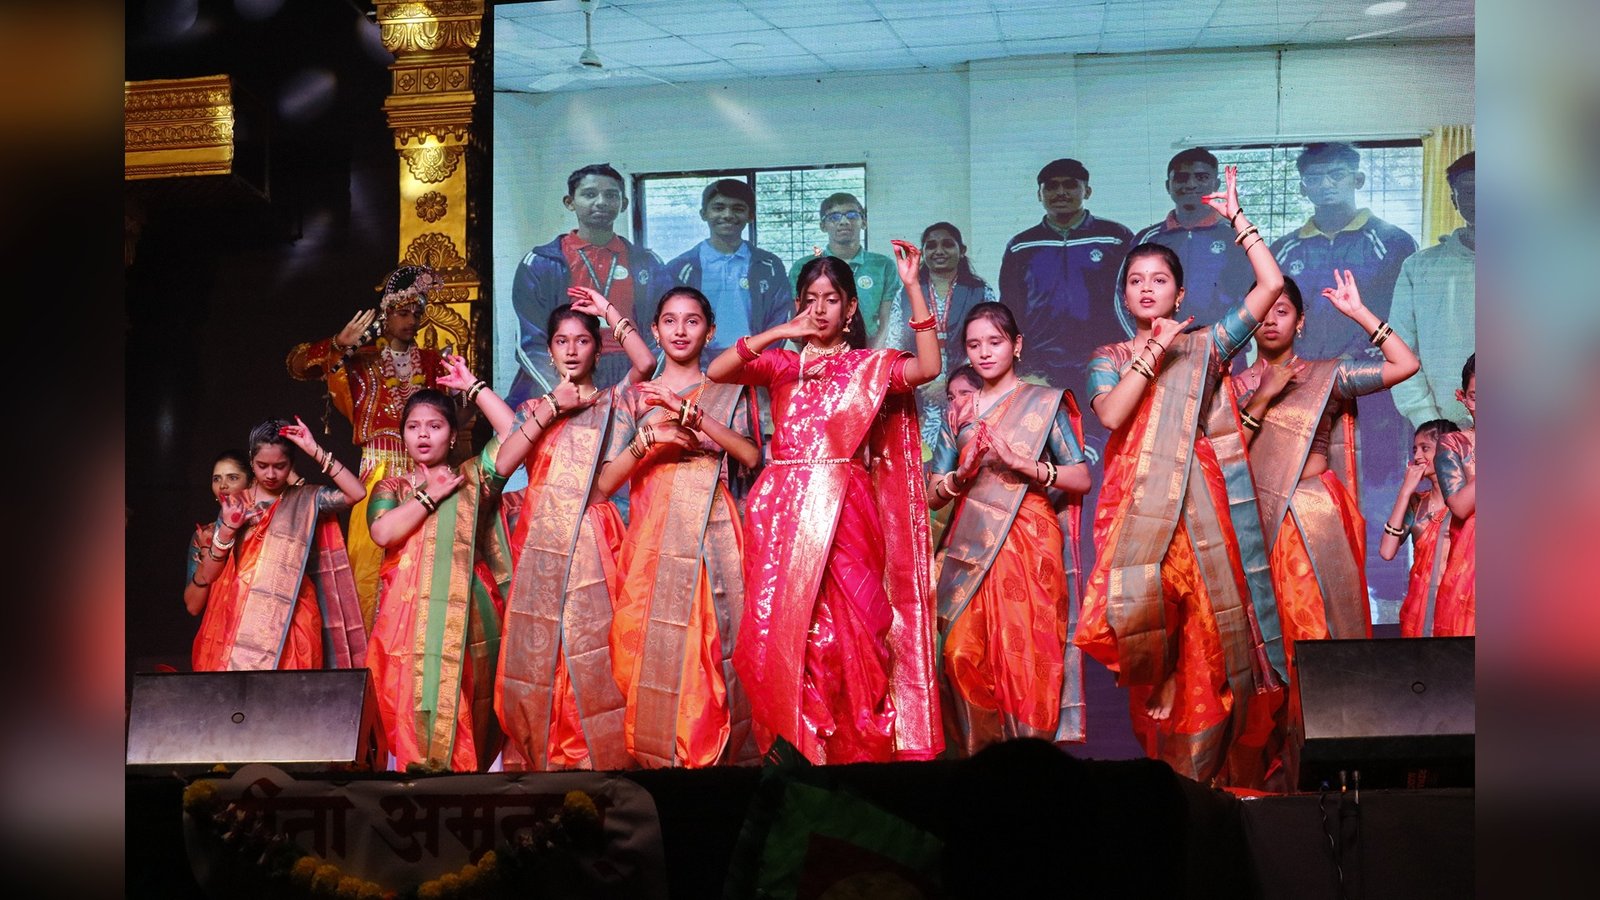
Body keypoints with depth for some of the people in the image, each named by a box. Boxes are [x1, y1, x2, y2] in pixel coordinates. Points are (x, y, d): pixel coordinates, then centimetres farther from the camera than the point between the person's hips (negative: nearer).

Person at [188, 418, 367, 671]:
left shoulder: (305, 500, 6)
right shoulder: (234, 506, 11)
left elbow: (357, 493, -12)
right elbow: (205, 577, 7)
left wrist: (315, 451, -9)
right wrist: (227, 530, -8)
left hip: (291, 618, -1)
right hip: (239, 619, 2)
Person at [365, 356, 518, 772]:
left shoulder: (472, 477, 13)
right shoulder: (391, 488, 17)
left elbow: (515, 433, -1)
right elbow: (383, 532, -4)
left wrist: (473, 387, 5)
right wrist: (430, 496, 1)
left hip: (467, 612, -1)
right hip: (411, 613, 1)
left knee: (464, 705, -7)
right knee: (414, 701, -9)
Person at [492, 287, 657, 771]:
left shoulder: (610, 400, 8)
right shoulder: (535, 407, 15)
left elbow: (645, 363, -13)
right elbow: (502, 464, -2)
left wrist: (609, 311, -4)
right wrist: (550, 410, -4)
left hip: (589, 535, -3)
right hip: (541, 536, 3)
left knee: (589, 641, -9)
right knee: (535, 646, 1)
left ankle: (598, 753, -3)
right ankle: (535, 753, 10)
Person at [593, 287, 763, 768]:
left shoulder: (729, 392, 12)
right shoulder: (635, 398, 14)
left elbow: (751, 456, -5)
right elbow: (605, 481, 7)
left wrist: (690, 413, -13)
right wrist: (646, 440, -11)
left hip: (714, 536, 0)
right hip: (653, 541, 1)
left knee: (715, 648, -6)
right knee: (653, 652, -6)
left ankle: (716, 754, 3)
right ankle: (656, 756, 4)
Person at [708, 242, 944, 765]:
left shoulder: (869, 365, 11)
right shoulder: (780, 362, 15)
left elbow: (927, 369, -8)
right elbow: (717, 372, -1)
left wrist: (912, 288, -11)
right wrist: (780, 333, -9)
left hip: (844, 510, -2)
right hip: (783, 510, 2)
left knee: (844, 629, -11)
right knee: (781, 626, -3)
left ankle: (855, 746, -1)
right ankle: (792, 745, 7)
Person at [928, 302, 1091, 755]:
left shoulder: (1044, 402, 5)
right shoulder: (959, 411, 15)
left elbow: (1081, 479, -2)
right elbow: (933, 494, 12)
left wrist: (1021, 463, -14)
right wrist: (963, 474, -9)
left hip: (1028, 546, -3)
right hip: (971, 548, 3)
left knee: (1025, 653, -9)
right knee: (965, 655, -5)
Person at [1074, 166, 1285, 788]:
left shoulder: (1206, 346, 12)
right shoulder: (1109, 357, 13)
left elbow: (1271, 283, 2)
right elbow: (1110, 414, -8)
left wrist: (1234, 216, 5)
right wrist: (1154, 353, -7)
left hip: (1203, 504, 0)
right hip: (1139, 507, 0)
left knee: (1211, 631, -4)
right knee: (1151, 629, -8)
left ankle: (1214, 769, 4)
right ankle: (1164, 768, 1)